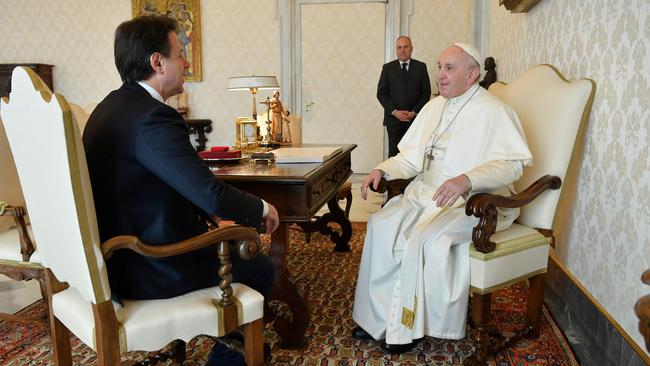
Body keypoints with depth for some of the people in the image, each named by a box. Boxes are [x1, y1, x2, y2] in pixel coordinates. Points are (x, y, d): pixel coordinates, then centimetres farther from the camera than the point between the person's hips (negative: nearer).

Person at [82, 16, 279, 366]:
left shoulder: (112, 105, 6)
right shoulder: (153, 117, -25)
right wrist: (262, 207, -10)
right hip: (148, 270, -9)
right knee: (261, 269, 7)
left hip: (117, 254, 9)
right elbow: (212, 195, -28)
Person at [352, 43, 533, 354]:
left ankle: (406, 328, -8)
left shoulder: (492, 112, -9)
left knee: (422, 238, -29)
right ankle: (377, 318, -6)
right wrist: (382, 170, -4)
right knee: (381, 224, -15)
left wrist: (467, 180, -36)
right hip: (425, 193, 7)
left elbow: (513, 162, -21)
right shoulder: (434, 107, 15)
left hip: (472, 201, -7)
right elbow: (411, 157, 15)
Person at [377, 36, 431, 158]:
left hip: (416, 118, 0)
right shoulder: (388, 68, 9)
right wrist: (394, 111, -7)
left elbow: (426, 92, 6)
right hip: (393, 118, 0)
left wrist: (415, 111, -6)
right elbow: (381, 93, 5)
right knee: (394, 152, -2)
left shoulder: (421, 67, 8)